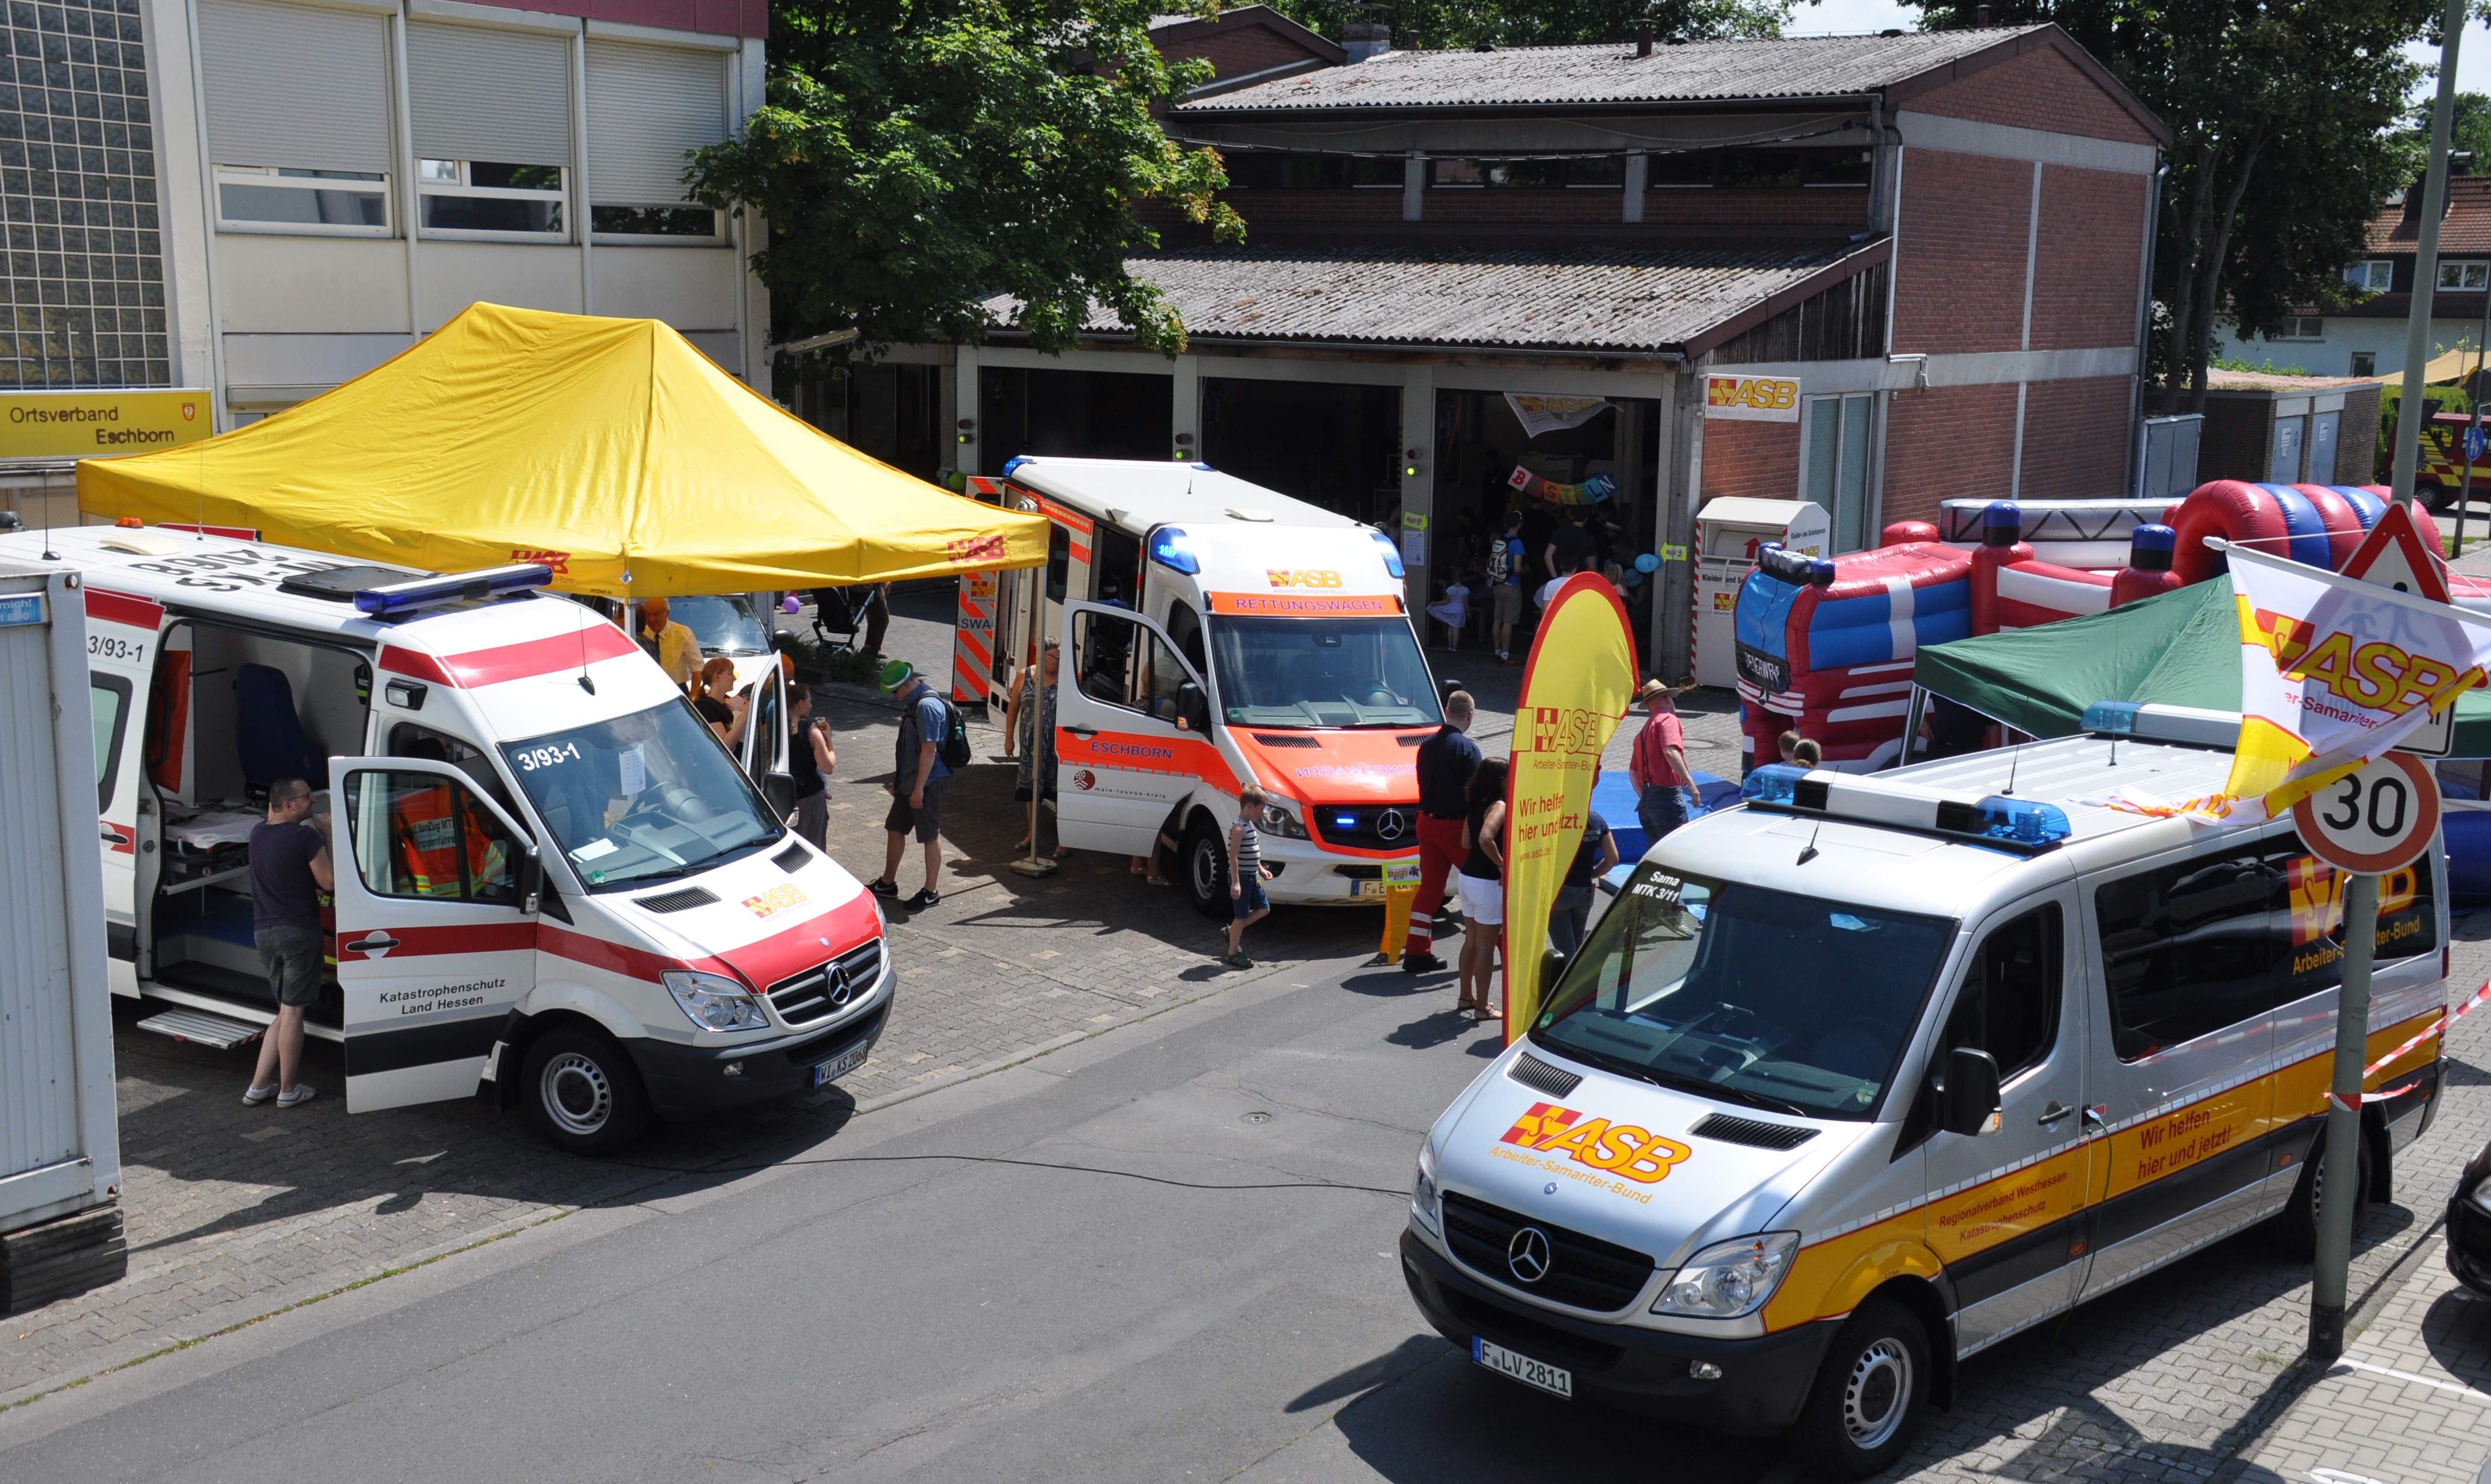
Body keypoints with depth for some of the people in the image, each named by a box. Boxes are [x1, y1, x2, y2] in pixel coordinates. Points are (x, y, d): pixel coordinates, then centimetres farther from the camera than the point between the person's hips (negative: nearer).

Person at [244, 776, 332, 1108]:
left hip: (263, 930, 7)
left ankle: (259, 1086, 15)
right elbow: (328, 882, -12)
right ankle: (289, 1090, 9)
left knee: (284, 1010, 17)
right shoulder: (305, 836, -16)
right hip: (298, 930, -7)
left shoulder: (258, 833, 9)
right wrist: (328, 839, -1)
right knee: (292, 1011, 2)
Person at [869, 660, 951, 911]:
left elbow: (929, 750, -24)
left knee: (930, 836, 2)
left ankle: (931, 893, 12)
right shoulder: (913, 702, 9)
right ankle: (887, 883, 30)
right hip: (908, 781, 10)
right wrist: (899, 781, 20)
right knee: (895, 829, 17)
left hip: (926, 783, -10)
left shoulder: (928, 706, -22)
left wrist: (919, 789, -23)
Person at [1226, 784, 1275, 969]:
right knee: (1241, 916, -2)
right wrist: (1236, 882, -29)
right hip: (1242, 878, -10)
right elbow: (1233, 855, -25)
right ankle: (1233, 955, 7)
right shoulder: (1239, 828, -20)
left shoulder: (1249, 826, 10)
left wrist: (1261, 869, 18)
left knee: (1264, 908, 13)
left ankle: (1233, 931, 23)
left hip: (1252, 877, 10)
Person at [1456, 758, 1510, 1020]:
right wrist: (1502, 865, -22)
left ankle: (1466, 997, 31)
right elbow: (1486, 839, -33)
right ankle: (1482, 1007, 7)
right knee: (1486, 947, 0)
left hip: (1469, 877, 9)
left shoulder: (1475, 805, 8)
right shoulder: (1499, 806, -18)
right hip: (1488, 883, -9)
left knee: (1471, 942, 20)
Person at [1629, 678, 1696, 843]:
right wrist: (1690, 782, -25)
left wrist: (1644, 797, 18)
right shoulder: (1668, 719, -5)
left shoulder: (1644, 731, 21)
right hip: (1667, 796, -9)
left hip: (1647, 799, 9)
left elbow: (1633, 771, 18)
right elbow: (1670, 752, -23)